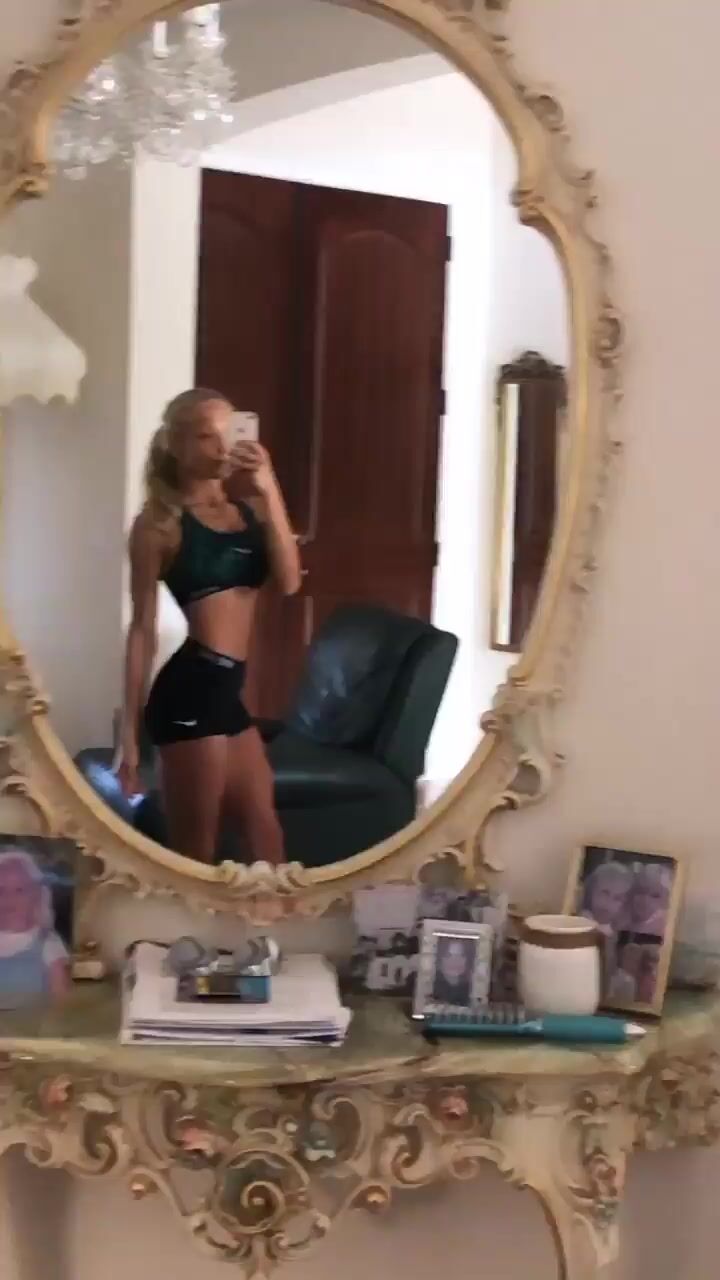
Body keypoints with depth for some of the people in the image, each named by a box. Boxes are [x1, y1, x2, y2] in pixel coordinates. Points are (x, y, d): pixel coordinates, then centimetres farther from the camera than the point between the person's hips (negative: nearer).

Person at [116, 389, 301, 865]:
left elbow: (289, 581, -2)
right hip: (192, 688, -7)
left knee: (264, 834, 14)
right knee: (196, 853, 1)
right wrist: (129, 731, -7)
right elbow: (143, 627, -6)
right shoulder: (161, 521, -4)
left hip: (227, 689, 7)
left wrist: (270, 493, -9)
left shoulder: (246, 506, 12)